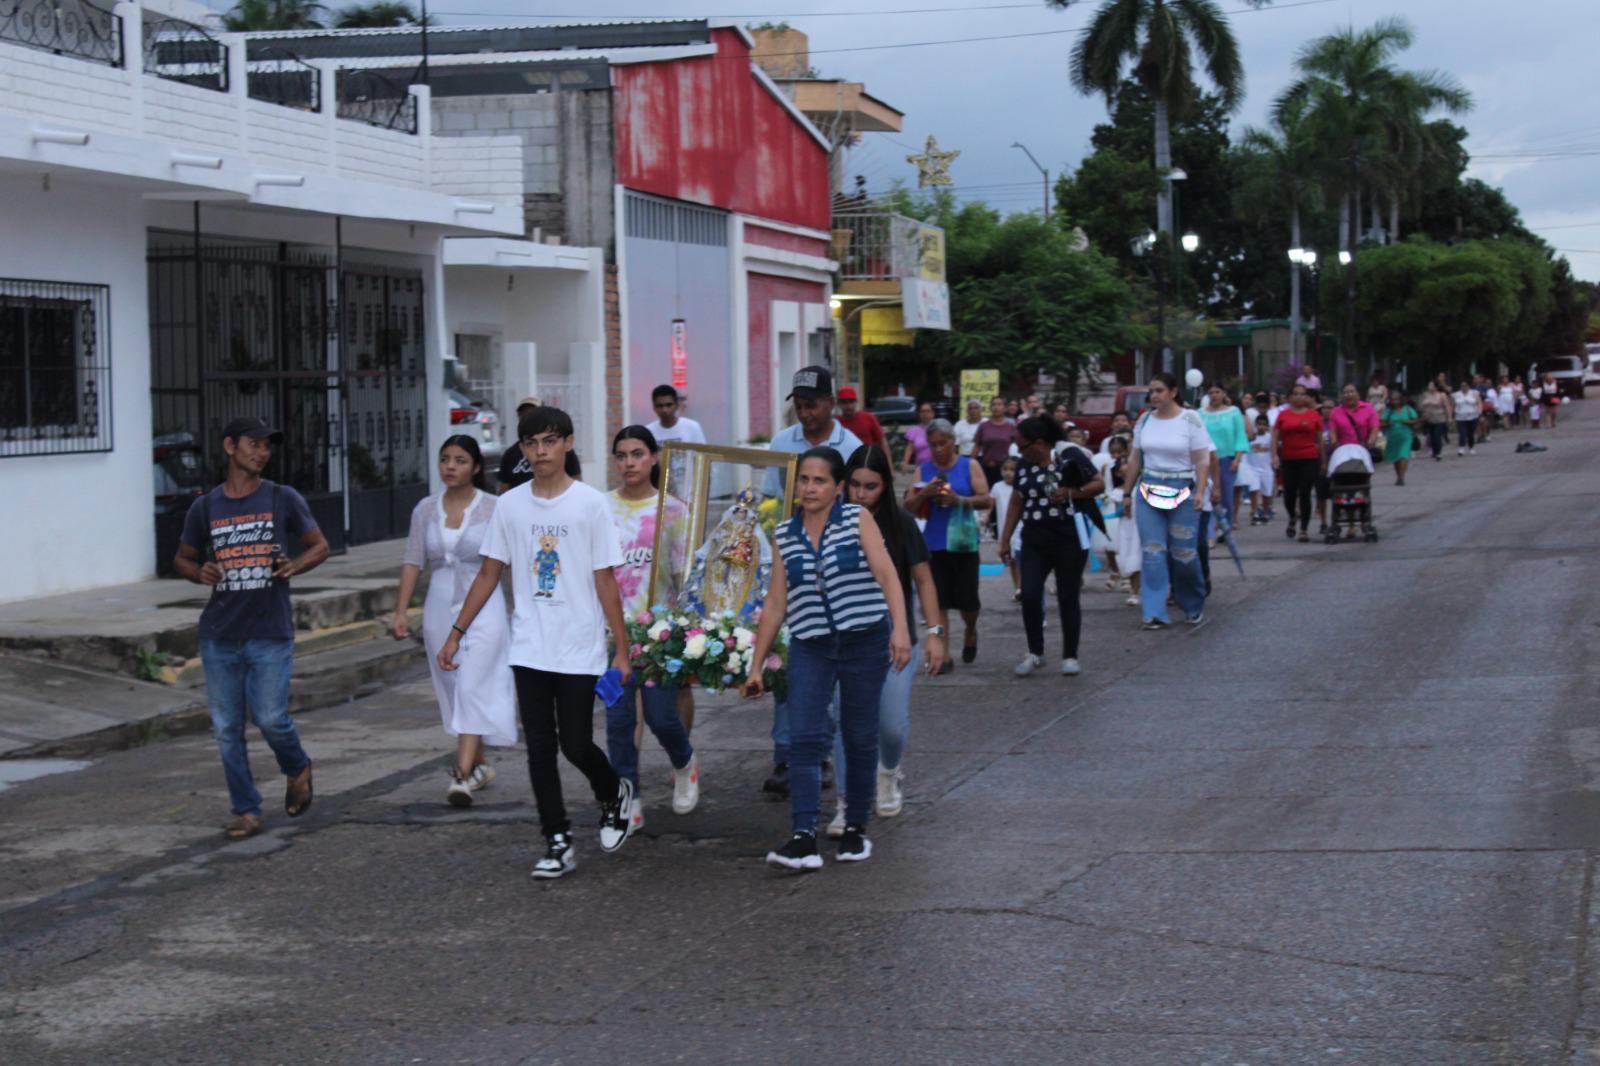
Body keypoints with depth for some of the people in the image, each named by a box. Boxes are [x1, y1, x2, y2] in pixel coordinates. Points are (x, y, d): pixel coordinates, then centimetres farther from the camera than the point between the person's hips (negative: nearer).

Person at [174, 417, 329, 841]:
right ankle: (246, 811, 13)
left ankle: (297, 769, 23)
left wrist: (294, 566, -10)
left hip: (270, 634, -2)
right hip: (219, 635, 2)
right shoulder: (205, 508, 5)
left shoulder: (283, 500, 2)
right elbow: (182, 560, 17)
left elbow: (319, 546, 11)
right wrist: (200, 573, -6)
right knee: (226, 728, 3)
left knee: (270, 718, -9)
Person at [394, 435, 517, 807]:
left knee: (473, 689, -13)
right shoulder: (425, 509, 7)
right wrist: (401, 612, -1)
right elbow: (412, 562, 5)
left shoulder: (494, 508, -4)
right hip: (440, 609, 5)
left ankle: (462, 777, -19)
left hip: (483, 609, -5)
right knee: (455, 692, 13)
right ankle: (481, 764, 30)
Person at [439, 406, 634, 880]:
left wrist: (622, 650, -5)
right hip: (529, 650, 3)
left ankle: (614, 794, 27)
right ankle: (558, 842, 11)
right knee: (540, 749, 3)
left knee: (575, 746, -3)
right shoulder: (510, 505, 5)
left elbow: (606, 582, -4)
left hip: (580, 651, -3)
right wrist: (456, 633, 8)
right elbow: (489, 575, 12)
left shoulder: (591, 503, -4)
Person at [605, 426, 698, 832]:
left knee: (661, 715, -4)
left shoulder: (672, 509, 2)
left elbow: (685, 571, 2)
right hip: (612, 627, 2)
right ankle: (630, 803, 10)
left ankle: (685, 764, 29)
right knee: (618, 718, 0)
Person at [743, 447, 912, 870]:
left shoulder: (857, 519, 0)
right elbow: (775, 604, 11)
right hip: (810, 648, 2)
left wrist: (900, 628, -23)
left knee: (860, 739, 6)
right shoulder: (785, 537, 8)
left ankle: (855, 829, 21)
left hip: (864, 643, -2)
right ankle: (803, 839, -17)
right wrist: (756, 665, 10)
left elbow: (886, 574, -9)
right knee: (804, 738, -12)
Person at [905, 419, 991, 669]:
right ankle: (943, 656, 1)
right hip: (934, 545, 1)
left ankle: (970, 631, 34)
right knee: (938, 601, -3)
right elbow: (909, 507, 3)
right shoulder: (923, 470, 8)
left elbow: (986, 500, -4)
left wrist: (959, 500, -19)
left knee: (967, 598, 1)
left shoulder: (969, 466, 4)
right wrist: (924, 493, -16)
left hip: (963, 544, -1)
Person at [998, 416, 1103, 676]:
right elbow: (1016, 503, 17)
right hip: (1034, 540, 4)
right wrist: (1005, 539, 14)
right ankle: (1035, 653, 11)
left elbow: (1099, 483, -5)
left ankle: (1070, 656, 13)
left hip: (1069, 538, -4)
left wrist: (1071, 493, -19)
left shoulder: (1070, 458, -6)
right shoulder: (1024, 466, 10)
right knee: (1029, 595, -6)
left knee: (1068, 597, 1)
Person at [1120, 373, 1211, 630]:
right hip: (1149, 490, 3)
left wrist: (1200, 491, -17)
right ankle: (1155, 614, -4)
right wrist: (1126, 492, 12)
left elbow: (1202, 460, -7)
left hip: (1182, 491, -3)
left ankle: (1194, 608, 22)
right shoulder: (1145, 420, 8)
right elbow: (1135, 459, 14)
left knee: (1184, 553, -1)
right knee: (1153, 551, -4)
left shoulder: (1190, 420, -4)